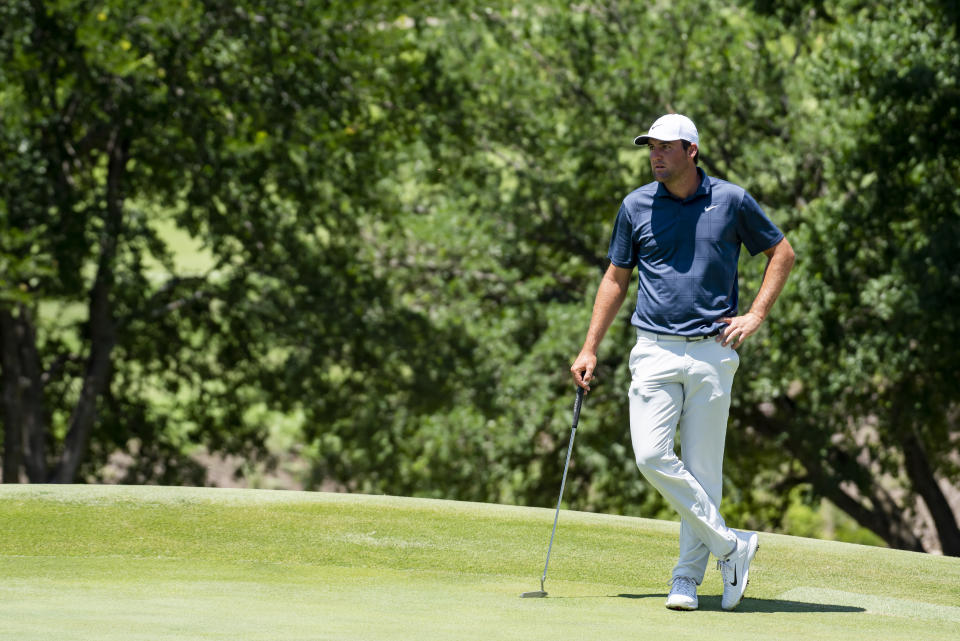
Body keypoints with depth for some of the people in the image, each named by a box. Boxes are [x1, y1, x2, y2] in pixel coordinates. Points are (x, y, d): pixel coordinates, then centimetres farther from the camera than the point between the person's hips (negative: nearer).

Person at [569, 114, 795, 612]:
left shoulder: (731, 201, 1)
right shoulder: (636, 207, 5)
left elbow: (782, 253, 13)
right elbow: (616, 279, 14)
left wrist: (756, 316, 3)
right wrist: (589, 349, 9)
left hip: (712, 352, -1)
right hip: (655, 351, 1)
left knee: (703, 469, 0)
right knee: (652, 457, -15)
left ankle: (687, 577, 9)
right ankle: (730, 546, -4)